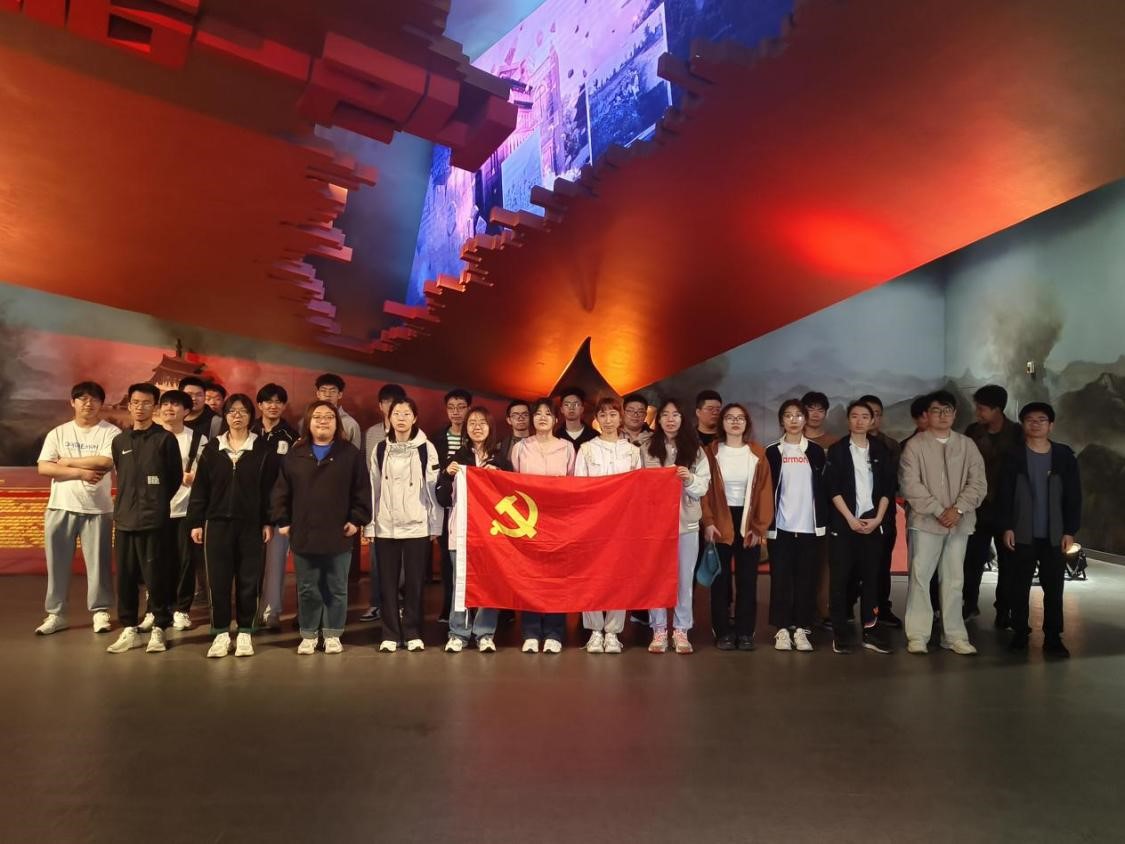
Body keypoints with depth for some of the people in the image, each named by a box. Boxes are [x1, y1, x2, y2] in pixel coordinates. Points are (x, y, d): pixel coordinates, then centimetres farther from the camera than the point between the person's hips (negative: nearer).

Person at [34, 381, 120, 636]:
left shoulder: (111, 432, -2)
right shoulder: (58, 433, 7)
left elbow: (105, 462, -18)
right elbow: (44, 468, -3)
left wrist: (67, 461, -7)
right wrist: (81, 472, -14)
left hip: (97, 508, -3)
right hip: (60, 507, 3)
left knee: (98, 562, 3)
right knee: (57, 562, 9)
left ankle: (100, 611, 15)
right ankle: (55, 614, 20)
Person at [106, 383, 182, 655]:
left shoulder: (165, 439, -2)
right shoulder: (119, 441, 12)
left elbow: (176, 476, 2)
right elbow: (120, 476, 21)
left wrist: (157, 501, 8)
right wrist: (126, 504, 15)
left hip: (154, 518, -4)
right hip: (125, 517, 4)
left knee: (155, 575, -2)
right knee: (125, 576, 7)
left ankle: (158, 629, 9)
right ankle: (129, 629, 18)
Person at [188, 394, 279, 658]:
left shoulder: (263, 449, 1)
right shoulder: (212, 449, 6)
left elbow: (269, 489, -1)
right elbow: (200, 488, 6)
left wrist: (268, 522, -5)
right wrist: (196, 522, 2)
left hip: (251, 525, -1)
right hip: (217, 523, 2)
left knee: (248, 581, 4)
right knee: (218, 580, 3)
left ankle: (245, 632, 17)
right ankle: (221, 633, 14)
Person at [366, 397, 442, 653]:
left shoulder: (427, 449, -1)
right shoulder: (380, 449, 7)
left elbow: (435, 488, -1)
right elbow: (373, 488, 8)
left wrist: (435, 526, -3)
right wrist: (369, 525, 5)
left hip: (418, 526, -2)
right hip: (385, 526, 2)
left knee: (415, 583, 4)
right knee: (388, 583, 6)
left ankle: (413, 633, 15)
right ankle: (390, 634, 16)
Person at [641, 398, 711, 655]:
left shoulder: (695, 450, 5)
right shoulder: (647, 450, 4)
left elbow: (704, 487, 2)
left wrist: (689, 479, -16)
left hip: (687, 521, 1)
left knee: (684, 578, 6)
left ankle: (681, 631, 15)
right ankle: (659, 631, 14)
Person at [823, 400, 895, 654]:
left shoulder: (881, 450, 9)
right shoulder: (837, 450, 2)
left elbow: (887, 487, 6)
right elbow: (832, 488, -4)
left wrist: (877, 518, -5)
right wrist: (851, 519, -11)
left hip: (872, 522, 2)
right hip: (843, 522, -2)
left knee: (871, 576, 4)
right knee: (840, 577, -2)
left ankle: (870, 630, 12)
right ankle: (840, 632, 4)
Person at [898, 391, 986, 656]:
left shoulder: (967, 445, 8)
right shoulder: (915, 445, -1)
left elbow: (978, 482, 3)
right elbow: (910, 484, -9)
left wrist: (958, 509, -11)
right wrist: (938, 510, -12)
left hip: (959, 523, 3)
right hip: (925, 522, -3)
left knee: (954, 580, 9)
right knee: (920, 577, -1)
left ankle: (954, 635, 18)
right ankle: (917, 635, 6)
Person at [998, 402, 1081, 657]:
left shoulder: (1065, 456, 4)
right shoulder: (1014, 456, 1)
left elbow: (1074, 496, 3)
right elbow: (1004, 495, -1)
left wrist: (1070, 531, -2)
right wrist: (1006, 527, -7)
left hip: (1054, 535, 1)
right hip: (1023, 534, -1)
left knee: (1054, 588, 4)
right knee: (1020, 587, 4)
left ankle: (1053, 637, 11)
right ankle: (1020, 633, 13)